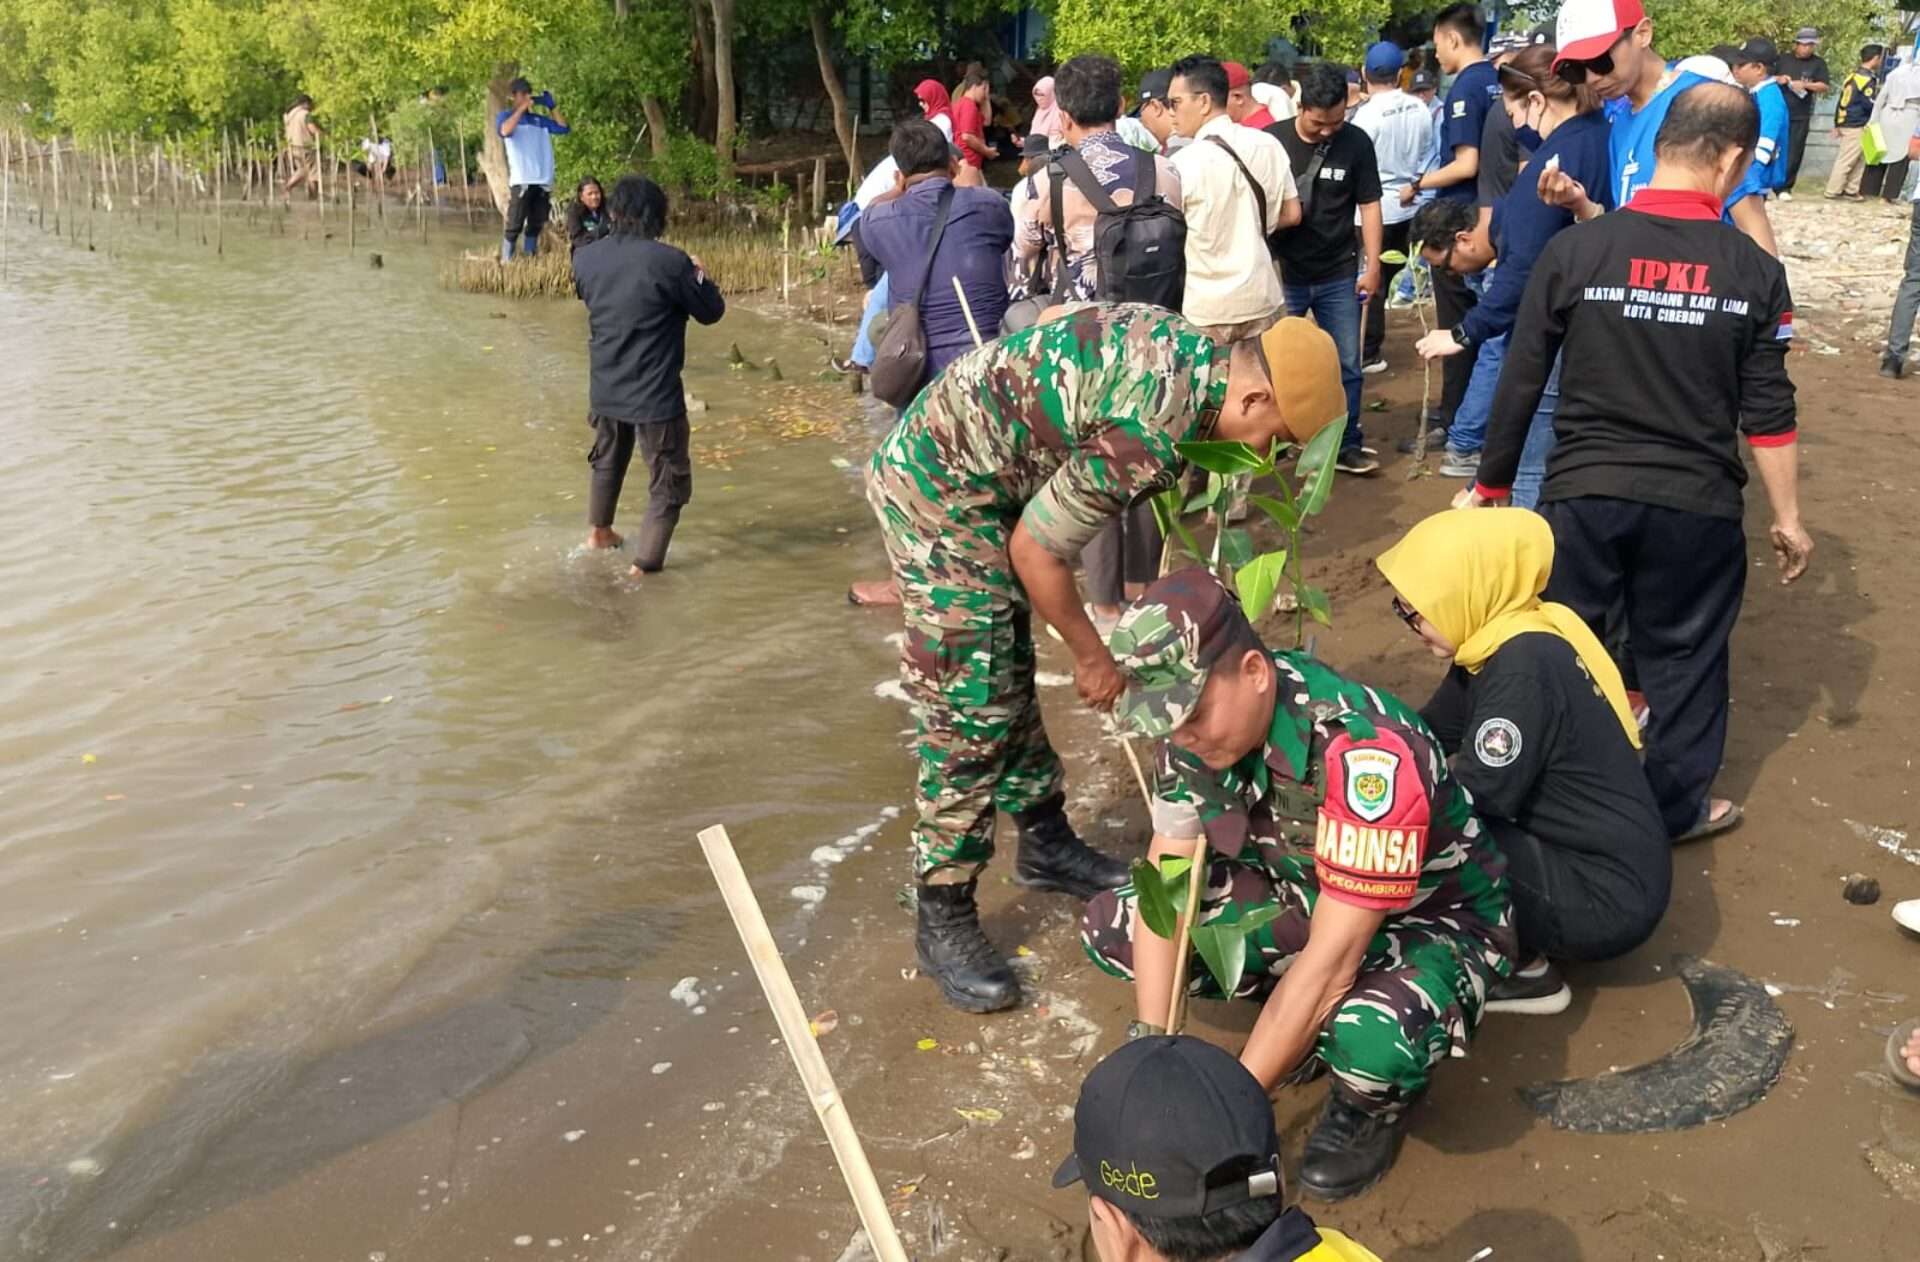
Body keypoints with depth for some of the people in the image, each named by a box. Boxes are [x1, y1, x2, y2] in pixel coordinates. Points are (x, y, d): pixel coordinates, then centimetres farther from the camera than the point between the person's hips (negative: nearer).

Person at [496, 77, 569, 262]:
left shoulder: (539, 119, 16)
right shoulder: (506, 116, 5)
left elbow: (563, 128, 13)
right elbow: (505, 131, -17)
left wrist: (551, 106, 9)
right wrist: (522, 107, -11)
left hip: (543, 181, 5)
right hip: (521, 181, -5)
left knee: (536, 225, 10)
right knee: (514, 226, -7)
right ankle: (506, 262, -5)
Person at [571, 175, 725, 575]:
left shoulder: (585, 260, -4)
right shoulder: (669, 261, -20)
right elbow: (711, 311, -7)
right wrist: (699, 276, 12)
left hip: (604, 389, 6)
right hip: (655, 394, -6)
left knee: (607, 459, 31)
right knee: (669, 482, 9)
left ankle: (598, 531, 49)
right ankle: (645, 564, 6)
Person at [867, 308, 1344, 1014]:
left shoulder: (1188, 346, 0)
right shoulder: (1154, 434, -28)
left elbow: (1052, 320, 17)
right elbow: (1035, 553, -21)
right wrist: (1092, 657, -4)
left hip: (954, 459, 10)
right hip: (941, 491, -10)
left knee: (1009, 680, 20)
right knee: (969, 715, -6)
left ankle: (1046, 843, 36)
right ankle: (944, 924, 6)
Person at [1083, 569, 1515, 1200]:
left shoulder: (1366, 752, -37)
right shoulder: (1203, 713, -16)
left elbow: (1334, 957, -35)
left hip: (1432, 920, -6)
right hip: (1306, 895, 7)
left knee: (1369, 1039, -41)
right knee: (1110, 926, -10)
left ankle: (1379, 1099, -2)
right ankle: (1304, 1028, 8)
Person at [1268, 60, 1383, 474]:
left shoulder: (1356, 143, -4)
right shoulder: (1272, 141, -7)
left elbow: (1369, 205, 3)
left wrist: (1373, 266, 0)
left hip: (1339, 275, 1)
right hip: (1282, 274, -1)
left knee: (1345, 365, 6)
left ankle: (1346, 446, 16)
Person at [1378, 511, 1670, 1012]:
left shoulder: (1525, 665, -24)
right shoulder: (1498, 643, 3)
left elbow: (1480, 795, -24)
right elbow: (1428, 735, 11)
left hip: (1610, 895, -9)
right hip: (1578, 856, 9)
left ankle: (1523, 971, 0)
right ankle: (1516, 942, 9)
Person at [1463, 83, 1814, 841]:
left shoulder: (1573, 251, -7)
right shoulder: (1755, 271, -5)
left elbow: (1519, 384, -3)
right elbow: (1768, 414, -3)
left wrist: (1491, 483, 8)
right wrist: (1787, 517, 8)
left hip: (1582, 492, 0)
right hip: (1697, 504, 0)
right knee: (1683, 654, 16)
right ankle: (1677, 808, 31)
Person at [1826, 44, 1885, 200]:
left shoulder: (1852, 76, 12)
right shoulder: (1867, 79, -15)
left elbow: (1840, 101, 15)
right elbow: (1870, 104, -18)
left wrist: (1837, 125, 19)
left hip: (1845, 124, 9)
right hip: (1857, 127, -9)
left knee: (1860, 159, 15)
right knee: (1847, 160, -3)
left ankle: (1851, 190, 17)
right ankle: (1832, 191, 0)